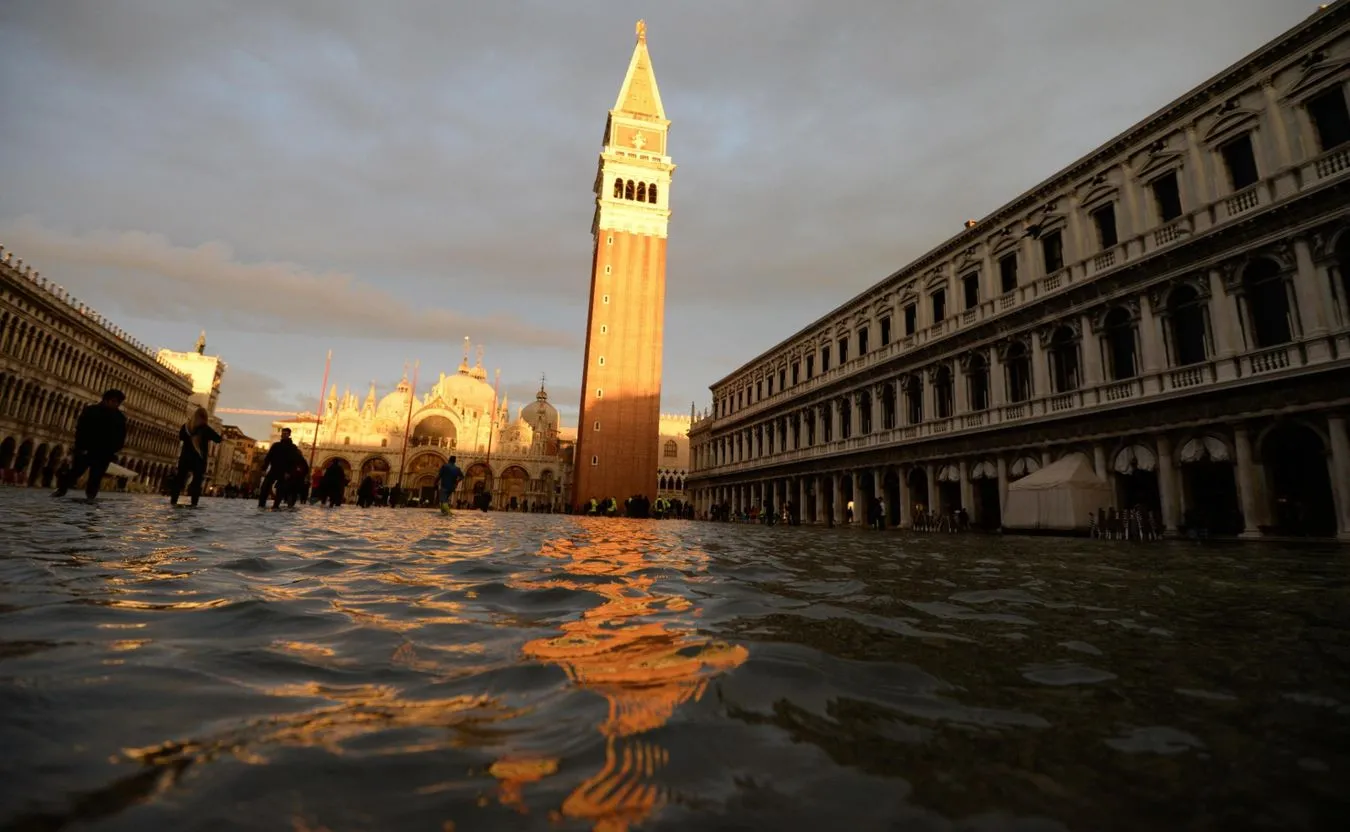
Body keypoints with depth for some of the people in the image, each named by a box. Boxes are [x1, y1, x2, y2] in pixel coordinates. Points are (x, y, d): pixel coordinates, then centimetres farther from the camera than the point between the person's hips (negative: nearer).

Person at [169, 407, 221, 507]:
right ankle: (194, 502, -6)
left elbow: (180, 437, 20)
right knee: (197, 480, -2)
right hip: (199, 459, -4)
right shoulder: (205, 428, -9)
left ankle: (173, 500, 8)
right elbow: (218, 439, -7)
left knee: (180, 478, 10)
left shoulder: (186, 426, 4)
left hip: (185, 457, 4)